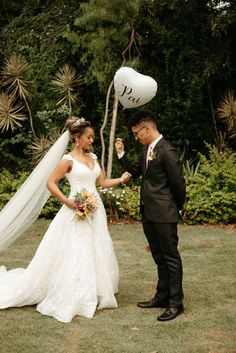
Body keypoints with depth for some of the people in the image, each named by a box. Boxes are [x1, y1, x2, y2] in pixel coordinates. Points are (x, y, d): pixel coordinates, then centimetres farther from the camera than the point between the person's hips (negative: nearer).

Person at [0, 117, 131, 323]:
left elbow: (103, 182, 11)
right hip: (78, 212, -7)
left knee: (97, 254, 12)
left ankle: (93, 294, 26)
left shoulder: (93, 158, 11)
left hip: (96, 211, 7)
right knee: (74, 256, -2)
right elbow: (50, 183, -11)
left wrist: (121, 180, -4)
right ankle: (69, 299, 10)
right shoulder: (69, 160, -10)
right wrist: (68, 202, -18)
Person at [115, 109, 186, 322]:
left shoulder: (167, 152, -18)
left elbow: (178, 184, -14)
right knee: (159, 258, 18)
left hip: (164, 215, -9)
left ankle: (176, 303, 13)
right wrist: (121, 154, 6)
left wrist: (178, 208, -1)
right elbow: (136, 172, 16)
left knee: (171, 258, 2)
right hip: (149, 214, 9)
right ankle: (162, 296, 30)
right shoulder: (147, 149, 9)